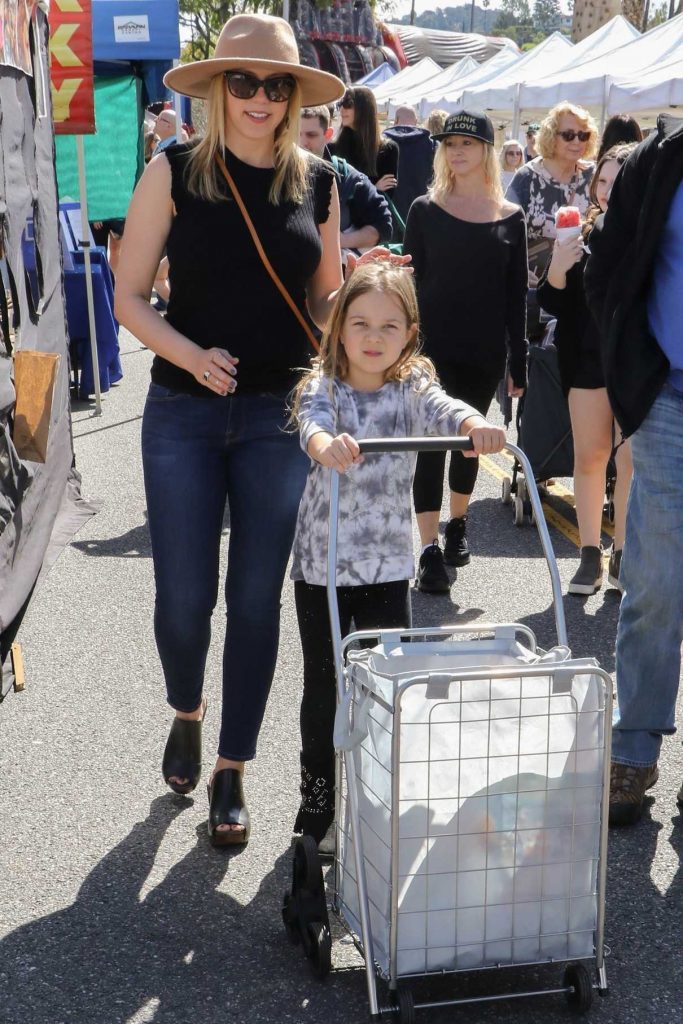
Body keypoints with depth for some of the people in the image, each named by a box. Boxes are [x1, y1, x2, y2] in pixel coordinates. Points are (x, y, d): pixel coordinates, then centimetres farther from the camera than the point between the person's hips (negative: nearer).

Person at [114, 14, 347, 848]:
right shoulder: (174, 173, -2)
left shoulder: (317, 182, 5)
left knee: (256, 597, 4)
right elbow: (129, 296, -3)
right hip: (184, 412, -1)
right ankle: (186, 713, 36)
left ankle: (231, 772, 20)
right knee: (184, 595, 2)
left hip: (280, 413, 2)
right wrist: (190, 355, -18)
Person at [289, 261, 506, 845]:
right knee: (324, 686, 9)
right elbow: (312, 422, -28)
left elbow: (441, 409, -22)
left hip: (388, 565, 1)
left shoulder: (411, 388, -1)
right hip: (322, 563, -1)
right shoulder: (323, 388, -6)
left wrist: (476, 425, -46)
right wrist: (328, 443, -53)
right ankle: (319, 801, 25)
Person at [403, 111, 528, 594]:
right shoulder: (425, 210, 1)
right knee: (432, 440, -9)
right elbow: (412, 280, 0)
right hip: (434, 345, -2)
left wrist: (519, 361, 2)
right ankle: (430, 550, -9)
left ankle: (458, 523, 35)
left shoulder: (510, 218, 3)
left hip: (485, 350, 2)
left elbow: (516, 295, 4)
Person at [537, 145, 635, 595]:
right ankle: (590, 554, 16)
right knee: (590, 456, 7)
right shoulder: (585, 233, 2)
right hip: (589, 358, 3)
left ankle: (623, 554, 15)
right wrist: (557, 271, -14)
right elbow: (558, 305, 3)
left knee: (633, 460, 2)